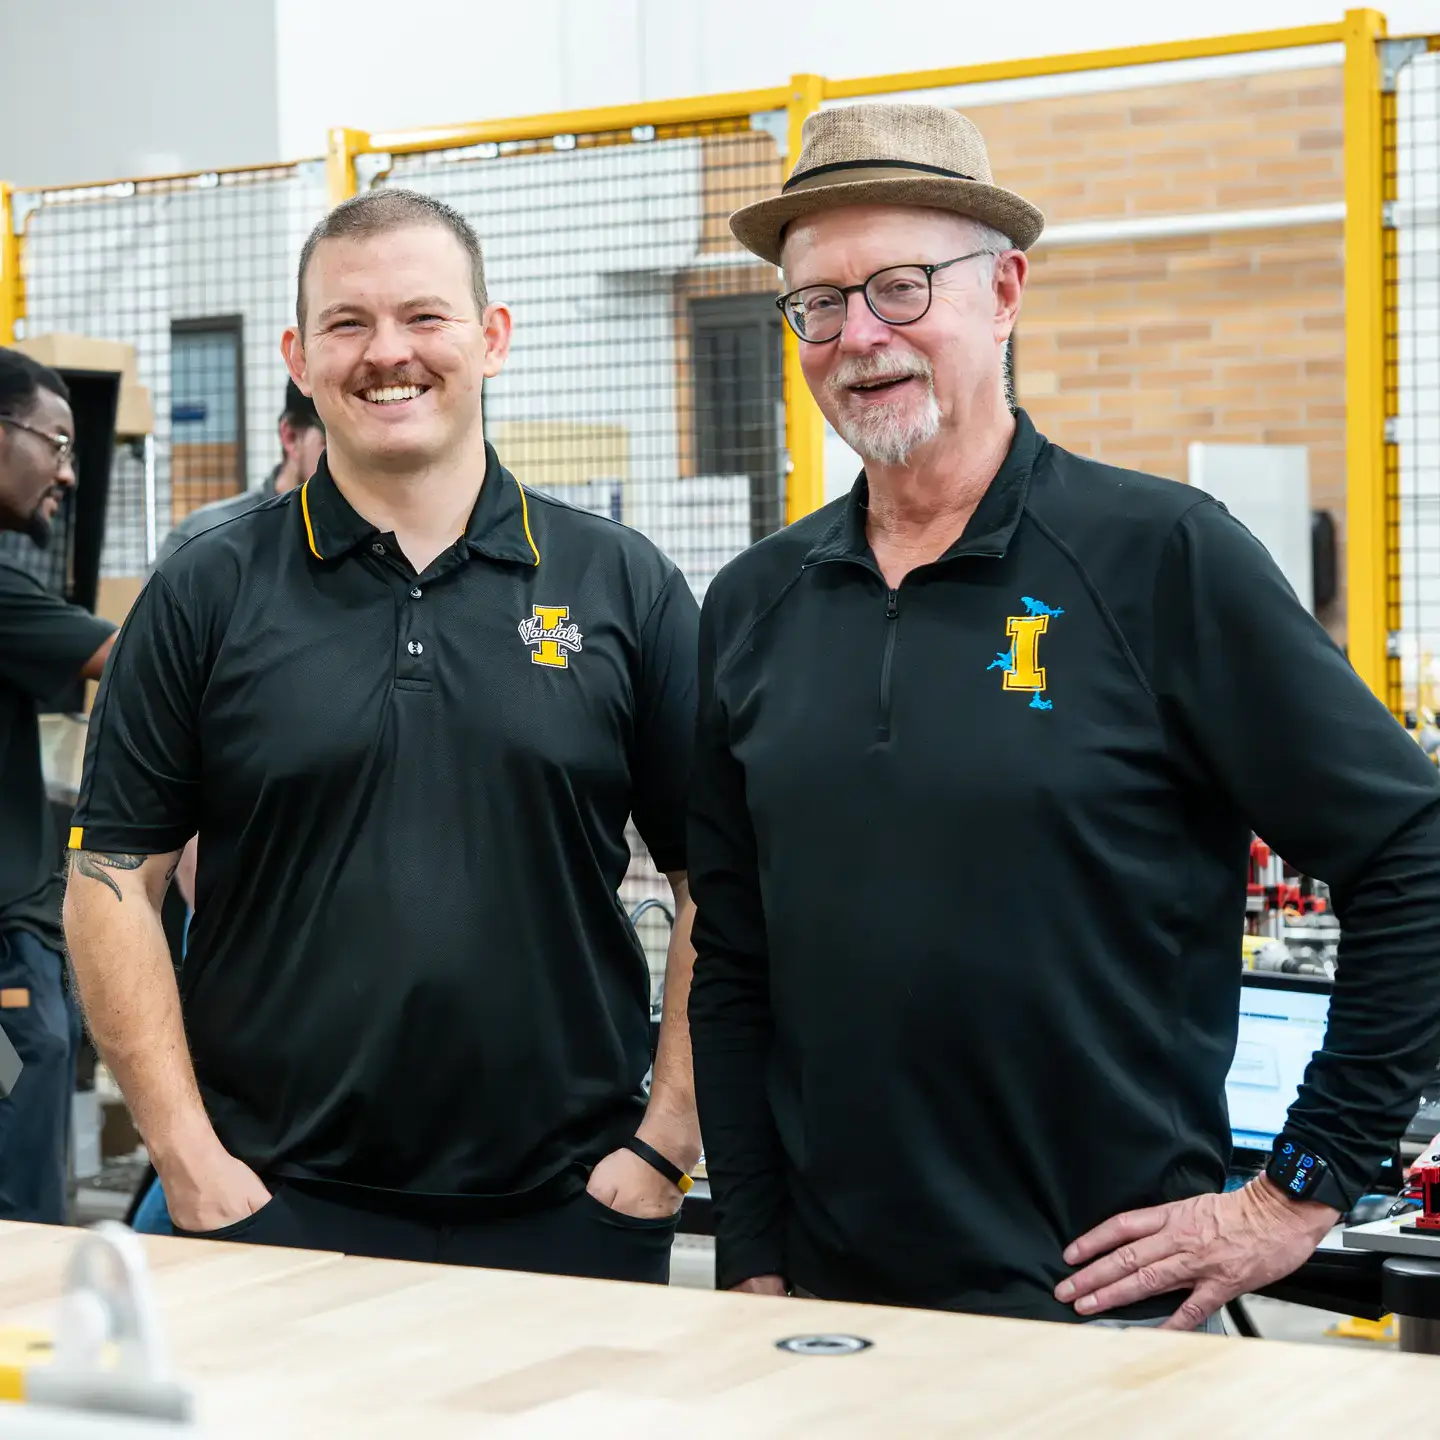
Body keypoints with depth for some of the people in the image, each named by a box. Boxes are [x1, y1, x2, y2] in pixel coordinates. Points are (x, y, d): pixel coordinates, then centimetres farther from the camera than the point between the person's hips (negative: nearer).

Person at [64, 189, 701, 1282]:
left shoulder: (624, 587, 4)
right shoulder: (207, 597, 3)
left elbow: (720, 885, 5)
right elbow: (115, 881, 2)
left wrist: (664, 1147, -3)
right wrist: (192, 1161, -5)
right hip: (276, 1209, 0)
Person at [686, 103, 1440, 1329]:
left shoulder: (1162, 555, -9)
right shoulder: (752, 609, 6)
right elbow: (733, 965, 11)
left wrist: (1300, 1194, -8)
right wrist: (752, 1264, 6)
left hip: (1106, 1309, -4)